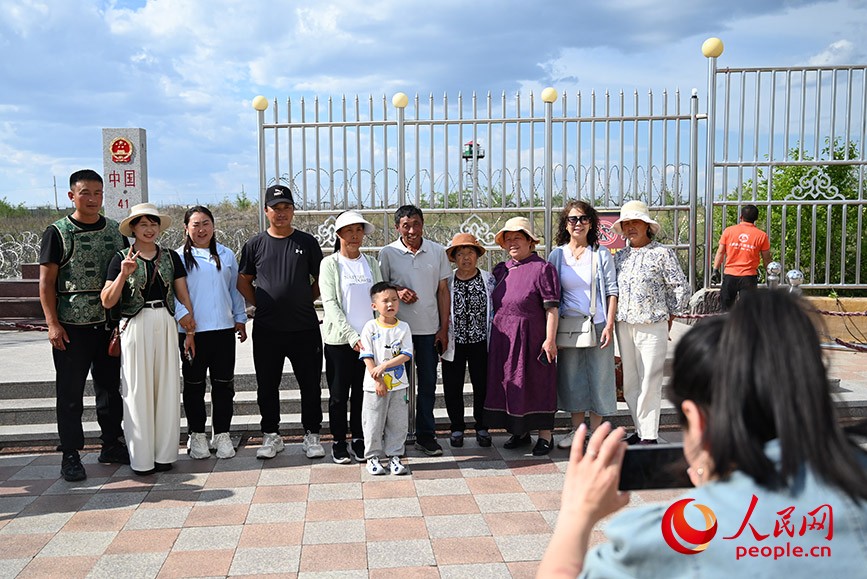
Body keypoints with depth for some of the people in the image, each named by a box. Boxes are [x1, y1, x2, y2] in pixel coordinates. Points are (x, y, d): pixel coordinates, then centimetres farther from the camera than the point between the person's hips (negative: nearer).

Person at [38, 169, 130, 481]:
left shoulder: (115, 231, 9)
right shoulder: (57, 232, -2)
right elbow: (46, 281, -5)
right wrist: (53, 323, -11)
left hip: (109, 324, 4)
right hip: (71, 327, -4)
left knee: (111, 388, 11)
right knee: (70, 393, 2)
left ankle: (111, 445, 25)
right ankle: (70, 455, 12)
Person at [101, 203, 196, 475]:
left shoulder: (171, 257, 9)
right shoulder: (122, 259, 2)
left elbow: (183, 295, 10)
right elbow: (107, 301, -2)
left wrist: (190, 331, 3)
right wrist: (123, 274, -16)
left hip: (165, 325, 3)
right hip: (135, 327, -2)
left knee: (167, 388, 4)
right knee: (138, 391, 0)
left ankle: (164, 453, 14)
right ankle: (142, 458, 8)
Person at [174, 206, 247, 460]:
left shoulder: (226, 255, 10)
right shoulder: (179, 257, 0)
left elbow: (235, 289, 16)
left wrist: (240, 319, 14)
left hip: (224, 328, 3)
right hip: (192, 331, -3)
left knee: (224, 384, 7)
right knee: (194, 385, 7)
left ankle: (221, 435, 18)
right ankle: (197, 436, 19)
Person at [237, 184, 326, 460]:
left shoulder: (307, 242, 4)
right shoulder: (255, 244, 5)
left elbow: (321, 279, 10)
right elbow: (243, 281, 13)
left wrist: (304, 302, 3)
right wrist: (260, 304, 4)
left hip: (304, 327, -1)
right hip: (266, 329, 1)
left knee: (310, 384, 5)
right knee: (267, 385, 9)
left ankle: (312, 434, 18)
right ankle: (271, 435, 22)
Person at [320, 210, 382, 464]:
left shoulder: (371, 263, 10)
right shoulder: (330, 264, -2)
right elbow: (330, 303, -8)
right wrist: (351, 335, -15)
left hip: (367, 337, 3)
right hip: (339, 339, -3)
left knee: (363, 392, 8)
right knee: (339, 393, 4)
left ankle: (359, 440, 20)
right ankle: (338, 443, 17)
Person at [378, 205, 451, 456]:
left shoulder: (437, 251, 3)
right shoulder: (387, 253, -2)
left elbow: (443, 291, 6)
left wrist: (444, 329, 2)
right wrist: (396, 292, -14)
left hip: (429, 328, 1)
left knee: (428, 382, 7)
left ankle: (425, 435, 18)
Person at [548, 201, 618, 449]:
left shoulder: (601, 253, 1)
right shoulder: (556, 255, 4)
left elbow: (612, 290, 1)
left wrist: (609, 324, -8)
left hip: (597, 324, -1)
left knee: (598, 375, 3)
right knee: (571, 376, 7)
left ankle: (596, 431, 15)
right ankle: (576, 430, 21)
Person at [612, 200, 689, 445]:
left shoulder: (662, 253, -3)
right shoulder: (620, 256, 11)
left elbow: (681, 288, -2)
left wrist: (668, 320, 0)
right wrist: (614, 320, 10)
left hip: (652, 326, -5)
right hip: (624, 326, 5)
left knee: (649, 384, -3)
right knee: (630, 383, 10)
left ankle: (649, 436, 4)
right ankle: (640, 430, 22)